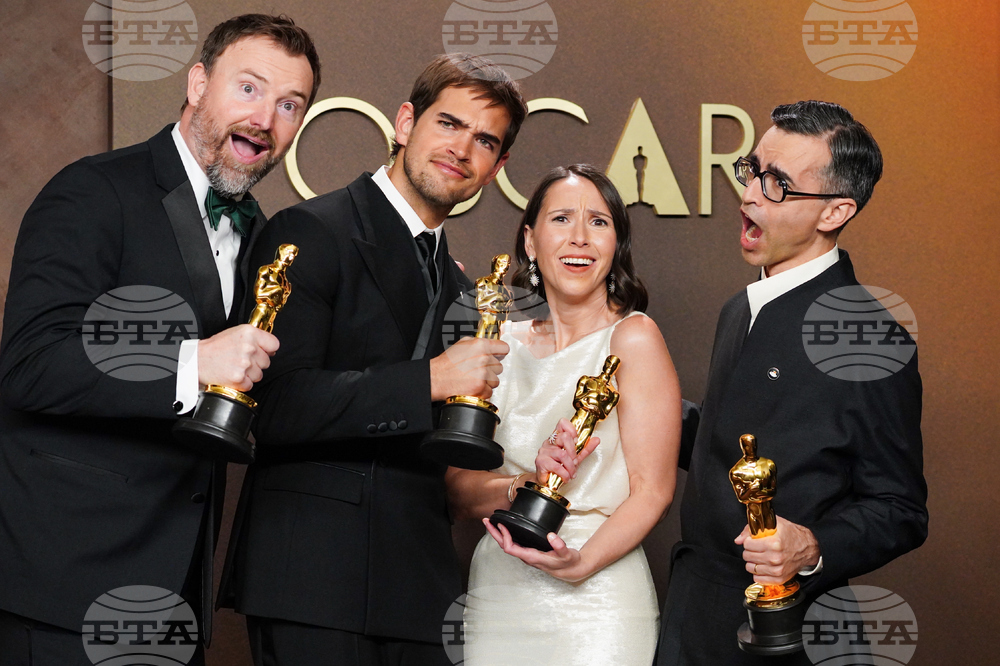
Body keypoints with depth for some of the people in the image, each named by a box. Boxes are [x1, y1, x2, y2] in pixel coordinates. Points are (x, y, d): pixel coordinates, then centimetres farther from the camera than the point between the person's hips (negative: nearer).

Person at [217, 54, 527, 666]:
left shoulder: (458, 288, 19)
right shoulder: (312, 233, -5)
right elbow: (273, 404, -18)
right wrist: (430, 380, -19)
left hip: (420, 590, 7)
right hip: (314, 581, -7)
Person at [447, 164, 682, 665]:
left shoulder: (633, 337, -6)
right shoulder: (502, 346, 6)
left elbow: (653, 489, -10)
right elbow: (457, 491, 2)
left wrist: (581, 563, -24)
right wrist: (528, 485, -17)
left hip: (597, 600, -4)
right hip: (496, 599, 4)